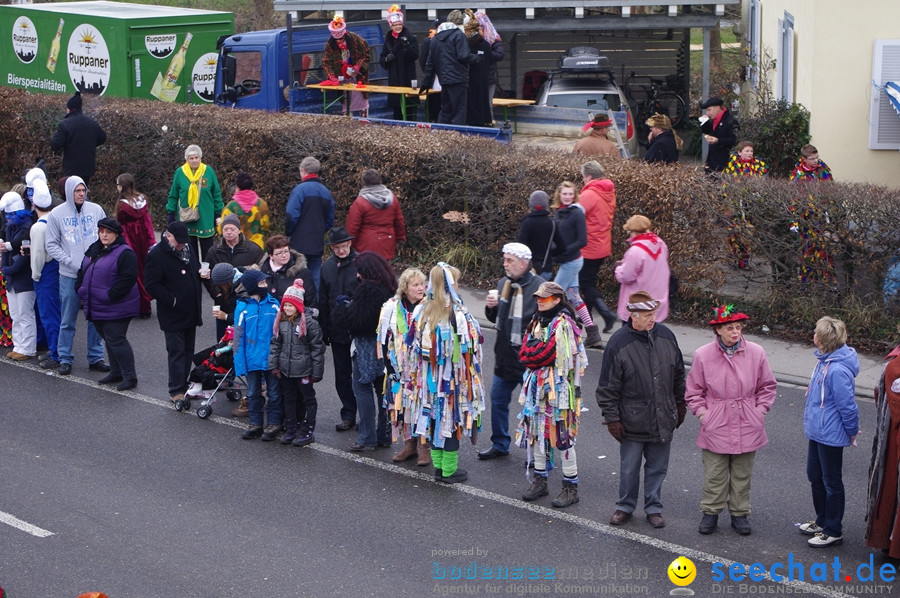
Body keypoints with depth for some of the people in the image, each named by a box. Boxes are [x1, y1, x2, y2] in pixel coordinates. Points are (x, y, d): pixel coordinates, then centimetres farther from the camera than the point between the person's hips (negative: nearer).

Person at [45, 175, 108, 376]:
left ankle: (95, 357, 18)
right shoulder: (57, 214, -2)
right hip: (69, 276, -2)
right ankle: (65, 359, 13)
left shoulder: (96, 210, 4)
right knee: (68, 320, 3)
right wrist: (71, 262, -13)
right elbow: (52, 245, -1)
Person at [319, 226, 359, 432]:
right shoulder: (328, 266, 6)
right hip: (337, 329, 5)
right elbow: (323, 300, 11)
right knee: (342, 375, 11)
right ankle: (348, 414, 21)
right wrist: (324, 329, 9)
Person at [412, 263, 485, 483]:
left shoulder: (423, 312, -1)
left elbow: (417, 345, 6)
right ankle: (449, 470, 13)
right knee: (452, 418, 6)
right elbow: (470, 346, -17)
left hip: (431, 377, 5)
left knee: (435, 417, 15)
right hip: (454, 378, -5)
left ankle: (438, 466, 24)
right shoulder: (458, 314, -19)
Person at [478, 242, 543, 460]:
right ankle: (500, 444, 32)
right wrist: (491, 307, -3)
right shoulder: (503, 283, 8)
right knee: (498, 399, 16)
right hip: (505, 356, 8)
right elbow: (495, 319, 17)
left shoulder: (539, 287, -15)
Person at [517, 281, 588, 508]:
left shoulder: (563, 324, -13)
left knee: (561, 435, -4)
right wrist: (539, 350, -7)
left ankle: (571, 487, 4)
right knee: (537, 431, 12)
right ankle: (540, 480, 23)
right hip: (537, 385, 8)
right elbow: (523, 352, 10)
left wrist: (531, 352, -6)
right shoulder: (537, 322, 14)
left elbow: (548, 354, -20)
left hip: (556, 387, -8)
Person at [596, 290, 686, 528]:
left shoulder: (666, 336, 0)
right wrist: (611, 418, -9)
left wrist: (680, 405, 17)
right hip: (632, 421, -3)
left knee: (657, 467, 13)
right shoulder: (618, 343, -13)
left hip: (663, 420, 3)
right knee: (629, 469, 9)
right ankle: (625, 506, 27)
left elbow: (678, 375, 14)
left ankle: (653, 507, 28)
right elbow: (608, 386, -8)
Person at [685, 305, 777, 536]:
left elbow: (767, 386, 8)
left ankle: (739, 514, 26)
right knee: (714, 475, 6)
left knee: (742, 475, 13)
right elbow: (693, 390, 4)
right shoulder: (703, 355, -7)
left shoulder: (756, 353, -4)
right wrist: (702, 413, -4)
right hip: (715, 427, -1)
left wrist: (760, 410, 0)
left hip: (747, 428, 1)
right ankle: (710, 512, 23)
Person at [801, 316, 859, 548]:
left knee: (832, 483, 5)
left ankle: (833, 531, 19)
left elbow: (848, 406, -24)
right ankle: (822, 521, 39)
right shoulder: (825, 361, 1)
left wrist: (852, 432, -10)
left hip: (830, 436, -10)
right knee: (815, 476, 22)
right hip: (817, 432, 10)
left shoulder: (837, 370, -29)